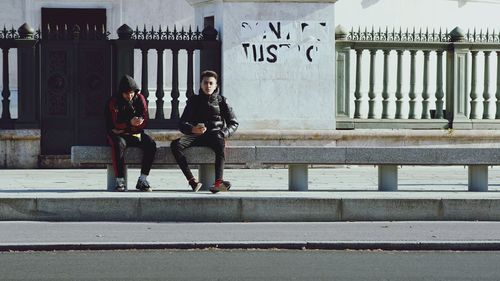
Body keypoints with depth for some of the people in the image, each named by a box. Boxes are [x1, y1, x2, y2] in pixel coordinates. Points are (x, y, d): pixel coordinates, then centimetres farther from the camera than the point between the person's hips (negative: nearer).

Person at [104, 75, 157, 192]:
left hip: (135, 134, 3)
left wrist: (124, 129, -13)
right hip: (117, 134, -3)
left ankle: (142, 180, -20)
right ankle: (120, 181, -36)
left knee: (151, 144, -24)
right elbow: (114, 124, -15)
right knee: (119, 144, -38)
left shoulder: (140, 99, 2)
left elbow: (145, 120, -3)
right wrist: (130, 123, -33)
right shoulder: (113, 102, -7)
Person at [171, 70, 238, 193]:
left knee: (219, 142, -39)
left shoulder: (221, 101, 13)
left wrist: (223, 134, -10)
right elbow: (182, 124, 7)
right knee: (175, 144, -28)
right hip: (196, 135, 2)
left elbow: (233, 123, 11)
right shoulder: (194, 100, 14)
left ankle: (218, 182, -55)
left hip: (215, 134, -2)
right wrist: (193, 129, -17)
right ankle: (192, 181, -37)